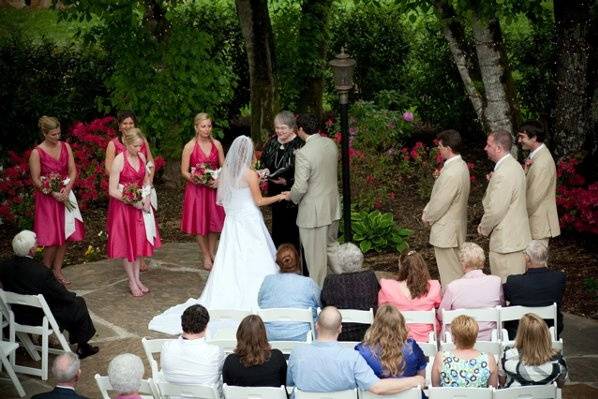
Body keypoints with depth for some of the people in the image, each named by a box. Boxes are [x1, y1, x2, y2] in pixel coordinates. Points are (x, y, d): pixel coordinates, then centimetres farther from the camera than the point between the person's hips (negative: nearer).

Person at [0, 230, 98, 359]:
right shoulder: (40, 271, -31)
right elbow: (62, 295, -19)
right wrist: (73, 296, 7)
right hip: (41, 318, -7)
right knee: (78, 303, 14)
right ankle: (82, 347, 28)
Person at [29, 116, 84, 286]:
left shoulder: (65, 147, 3)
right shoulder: (37, 153, -11)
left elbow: (73, 171, 2)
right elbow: (36, 180, -10)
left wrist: (66, 190, -13)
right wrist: (54, 194, -18)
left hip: (65, 195, 5)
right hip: (47, 198, -5)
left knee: (65, 235, 5)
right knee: (53, 238, -6)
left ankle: (57, 270, 18)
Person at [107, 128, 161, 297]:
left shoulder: (141, 157, -1)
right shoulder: (119, 160, -19)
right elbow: (112, 191, -19)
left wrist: (146, 199, -5)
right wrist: (133, 202, -18)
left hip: (140, 205, 6)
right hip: (123, 206, -6)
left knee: (139, 241, 11)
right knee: (126, 243, 4)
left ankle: (137, 278, 22)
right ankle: (132, 282, 13)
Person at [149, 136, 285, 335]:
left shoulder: (225, 173, 3)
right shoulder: (250, 174, -14)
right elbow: (259, 201, -7)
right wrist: (279, 197, 7)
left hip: (232, 221, 6)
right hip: (248, 223, -6)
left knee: (229, 265, 9)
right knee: (252, 265, -1)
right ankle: (250, 302, 0)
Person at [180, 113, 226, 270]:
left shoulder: (216, 144, 1)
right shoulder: (190, 146, -7)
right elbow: (184, 171, -5)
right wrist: (194, 178, -22)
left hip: (214, 188, 3)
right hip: (196, 189, -2)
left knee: (214, 222, 7)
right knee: (200, 223, 3)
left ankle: (212, 253, 22)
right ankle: (206, 256, 15)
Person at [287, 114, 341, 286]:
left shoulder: (303, 154, -24)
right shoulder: (330, 144, -1)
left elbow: (300, 187, -23)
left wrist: (292, 196, -2)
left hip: (313, 212, -8)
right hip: (333, 206, 8)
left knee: (316, 255, 5)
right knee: (331, 247, 23)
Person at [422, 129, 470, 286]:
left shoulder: (451, 174, -28)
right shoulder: (461, 165, 5)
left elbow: (440, 203, -21)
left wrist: (427, 216, -4)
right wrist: (427, 210, 6)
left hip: (446, 231, -10)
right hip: (456, 228, 10)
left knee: (450, 275, 0)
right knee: (456, 269, 20)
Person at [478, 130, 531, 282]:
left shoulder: (502, 174, -22)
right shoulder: (514, 165, 10)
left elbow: (495, 210, -20)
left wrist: (483, 228, -6)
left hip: (506, 240, -10)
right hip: (516, 236, 10)